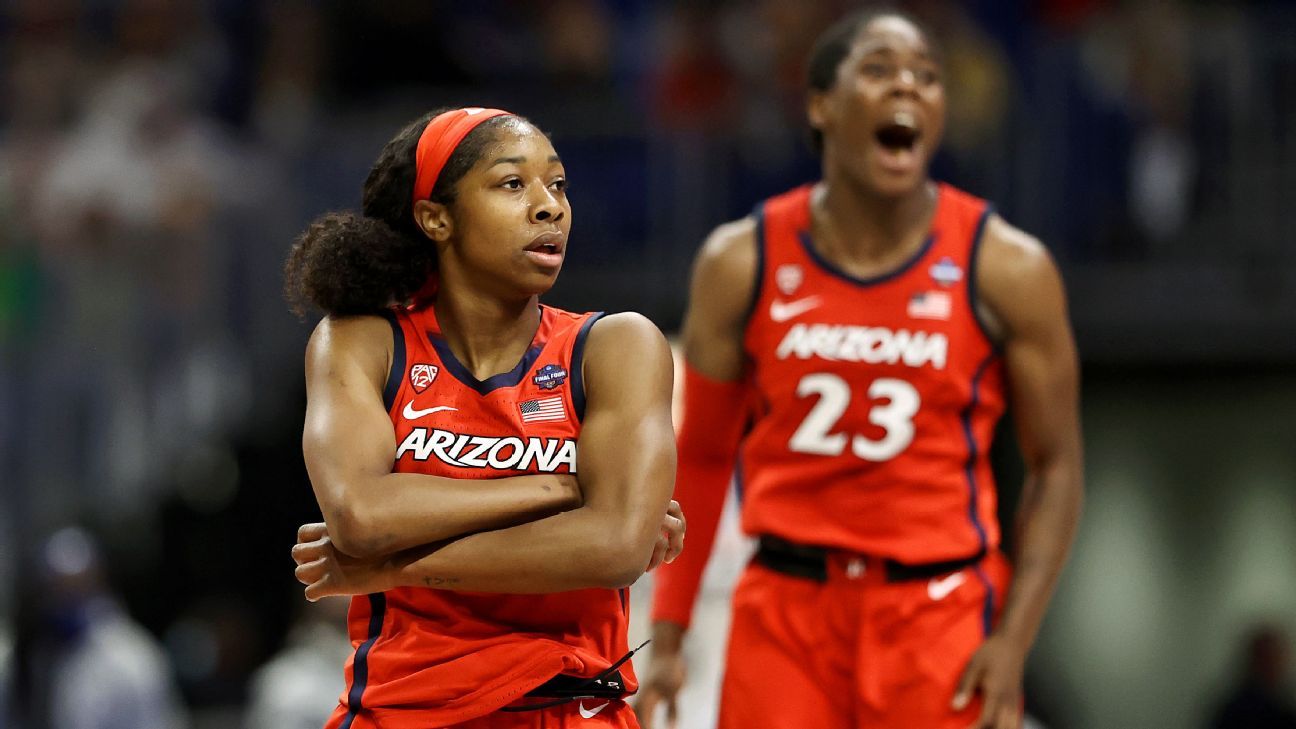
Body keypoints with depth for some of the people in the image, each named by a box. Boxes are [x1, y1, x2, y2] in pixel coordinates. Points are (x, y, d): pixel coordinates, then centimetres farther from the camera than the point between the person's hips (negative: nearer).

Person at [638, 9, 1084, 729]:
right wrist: (666, 639, 6)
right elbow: (701, 457, 11)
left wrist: (1013, 642, -9)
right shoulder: (742, 263, 2)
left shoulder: (1006, 270, -3)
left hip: (941, 612, -2)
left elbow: (1055, 467, 1)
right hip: (785, 609, 2)